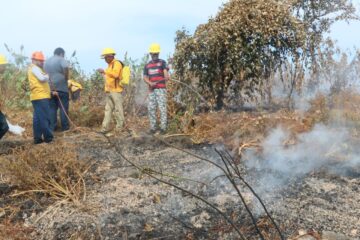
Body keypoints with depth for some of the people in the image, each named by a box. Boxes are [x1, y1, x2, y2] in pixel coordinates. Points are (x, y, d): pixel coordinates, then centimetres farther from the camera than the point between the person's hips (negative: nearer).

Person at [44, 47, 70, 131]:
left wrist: (51, 84, 12)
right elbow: (66, 68, -21)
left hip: (50, 88, 5)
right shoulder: (61, 60, -3)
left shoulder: (46, 61, 17)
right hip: (61, 87, -5)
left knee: (52, 108, 8)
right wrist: (66, 79, -8)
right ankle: (65, 127, 2)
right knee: (63, 107, 1)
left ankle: (52, 127, 8)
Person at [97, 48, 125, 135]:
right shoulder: (110, 65, 20)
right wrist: (104, 74, 15)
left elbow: (115, 74, -25)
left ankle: (120, 127, 3)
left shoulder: (117, 63, -8)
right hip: (109, 91, 9)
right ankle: (105, 127, 10)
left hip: (116, 90, -9)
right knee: (108, 109, 8)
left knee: (118, 109, -4)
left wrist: (105, 71, -23)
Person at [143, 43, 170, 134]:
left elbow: (166, 72, -13)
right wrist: (150, 83, -11)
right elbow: (145, 78, 9)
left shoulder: (162, 62, 2)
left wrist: (166, 77, -35)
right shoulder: (147, 65, 14)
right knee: (151, 109, 3)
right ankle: (153, 127, 10)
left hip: (161, 89, -4)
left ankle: (163, 128, -2)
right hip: (152, 90, 4)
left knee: (162, 108, -7)